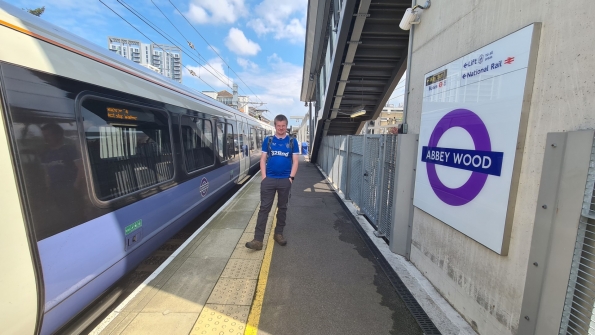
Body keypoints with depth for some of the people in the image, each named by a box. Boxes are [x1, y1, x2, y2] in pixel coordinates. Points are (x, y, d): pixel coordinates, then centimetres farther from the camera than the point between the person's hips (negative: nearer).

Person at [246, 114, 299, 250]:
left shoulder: (292, 141, 3)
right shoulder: (268, 140, 5)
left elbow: (295, 161, 2)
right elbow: (263, 159, 5)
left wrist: (291, 177, -6)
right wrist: (264, 177, -4)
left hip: (285, 180, 1)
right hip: (269, 179, 0)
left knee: (282, 208, 12)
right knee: (264, 208, -1)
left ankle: (278, 234, 28)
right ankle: (258, 240, 4)